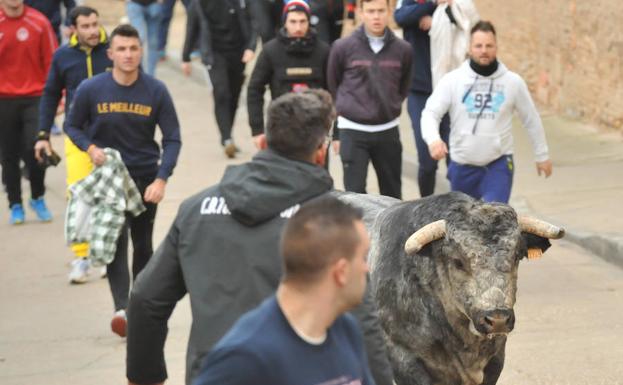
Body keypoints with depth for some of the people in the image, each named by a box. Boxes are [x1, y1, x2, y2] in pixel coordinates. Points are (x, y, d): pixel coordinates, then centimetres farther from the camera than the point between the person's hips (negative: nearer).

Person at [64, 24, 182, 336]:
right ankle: (121, 308, -25)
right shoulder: (90, 90, -9)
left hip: (145, 178, 2)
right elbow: (72, 126, 6)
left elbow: (172, 139, -5)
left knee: (143, 245, 10)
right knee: (115, 241, -15)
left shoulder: (156, 91, -8)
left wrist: (161, 179, -17)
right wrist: (90, 148, -14)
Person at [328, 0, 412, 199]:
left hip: (388, 131, 2)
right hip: (353, 131, -2)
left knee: (392, 193, 14)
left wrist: (390, 107, 12)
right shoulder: (343, 47, -7)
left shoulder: (403, 49, -2)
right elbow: (332, 86, 6)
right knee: (355, 192, -2)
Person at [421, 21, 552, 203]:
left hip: (498, 164, -1)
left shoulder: (513, 82, -2)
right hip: (462, 165, 1)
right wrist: (433, 139, -30)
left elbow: (531, 119, 9)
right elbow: (430, 113, -9)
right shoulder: (453, 80, -5)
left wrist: (542, 155, 15)